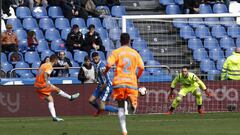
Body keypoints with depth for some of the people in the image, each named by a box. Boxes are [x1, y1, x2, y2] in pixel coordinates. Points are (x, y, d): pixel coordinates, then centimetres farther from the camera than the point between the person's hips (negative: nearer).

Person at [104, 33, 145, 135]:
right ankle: (132, 102, -31)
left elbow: (109, 65, -13)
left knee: (121, 107, 9)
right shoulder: (135, 53, 8)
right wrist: (137, 77, 25)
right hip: (132, 82, 1)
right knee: (133, 107, 7)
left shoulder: (116, 52, 0)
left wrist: (105, 73, 7)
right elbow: (141, 68, 7)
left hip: (119, 82, -1)